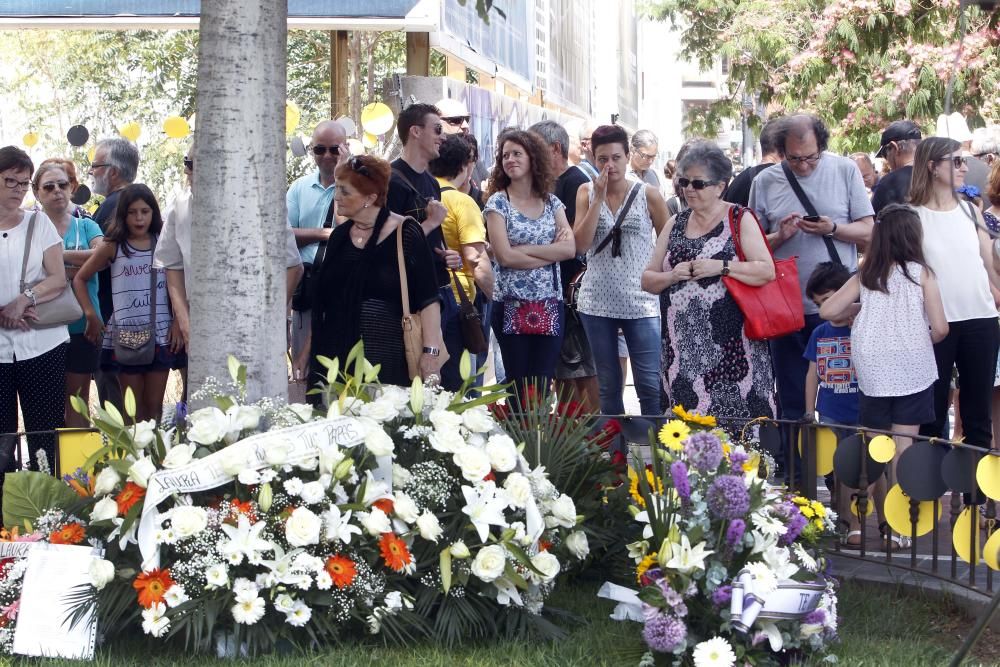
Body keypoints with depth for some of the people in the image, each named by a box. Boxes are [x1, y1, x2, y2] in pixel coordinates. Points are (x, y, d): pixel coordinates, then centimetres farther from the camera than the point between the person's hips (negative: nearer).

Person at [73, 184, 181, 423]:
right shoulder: (113, 246, 3)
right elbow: (80, 279, 8)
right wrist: (91, 316, 0)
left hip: (160, 334, 1)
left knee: (154, 407, 4)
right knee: (134, 410, 4)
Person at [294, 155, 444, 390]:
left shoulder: (405, 233, -5)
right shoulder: (340, 236, 13)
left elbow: (428, 299, -9)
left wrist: (431, 351, -17)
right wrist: (308, 351, 18)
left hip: (387, 360, -5)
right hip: (335, 356, 5)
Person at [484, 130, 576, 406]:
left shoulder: (552, 202, 10)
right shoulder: (498, 202, 0)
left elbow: (570, 249, -4)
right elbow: (504, 256, -12)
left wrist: (524, 249, -10)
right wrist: (551, 253, -7)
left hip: (550, 306, 3)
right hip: (513, 306, -3)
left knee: (542, 389, 2)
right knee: (518, 389, 0)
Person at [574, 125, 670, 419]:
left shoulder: (648, 195, -1)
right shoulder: (587, 192, 5)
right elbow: (581, 244, -6)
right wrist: (599, 198, -10)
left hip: (641, 303, -3)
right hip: (598, 303, 3)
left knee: (651, 385, -9)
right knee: (608, 386, 10)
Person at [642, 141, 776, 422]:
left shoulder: (740, 219, 1)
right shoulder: (675, 224, 15)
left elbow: (767, 271, -9)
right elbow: (647, 280, 17)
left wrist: (721, 267, -18)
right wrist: (672, 276, -3)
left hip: (729, 343, -4)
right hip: (683, 344, 4)